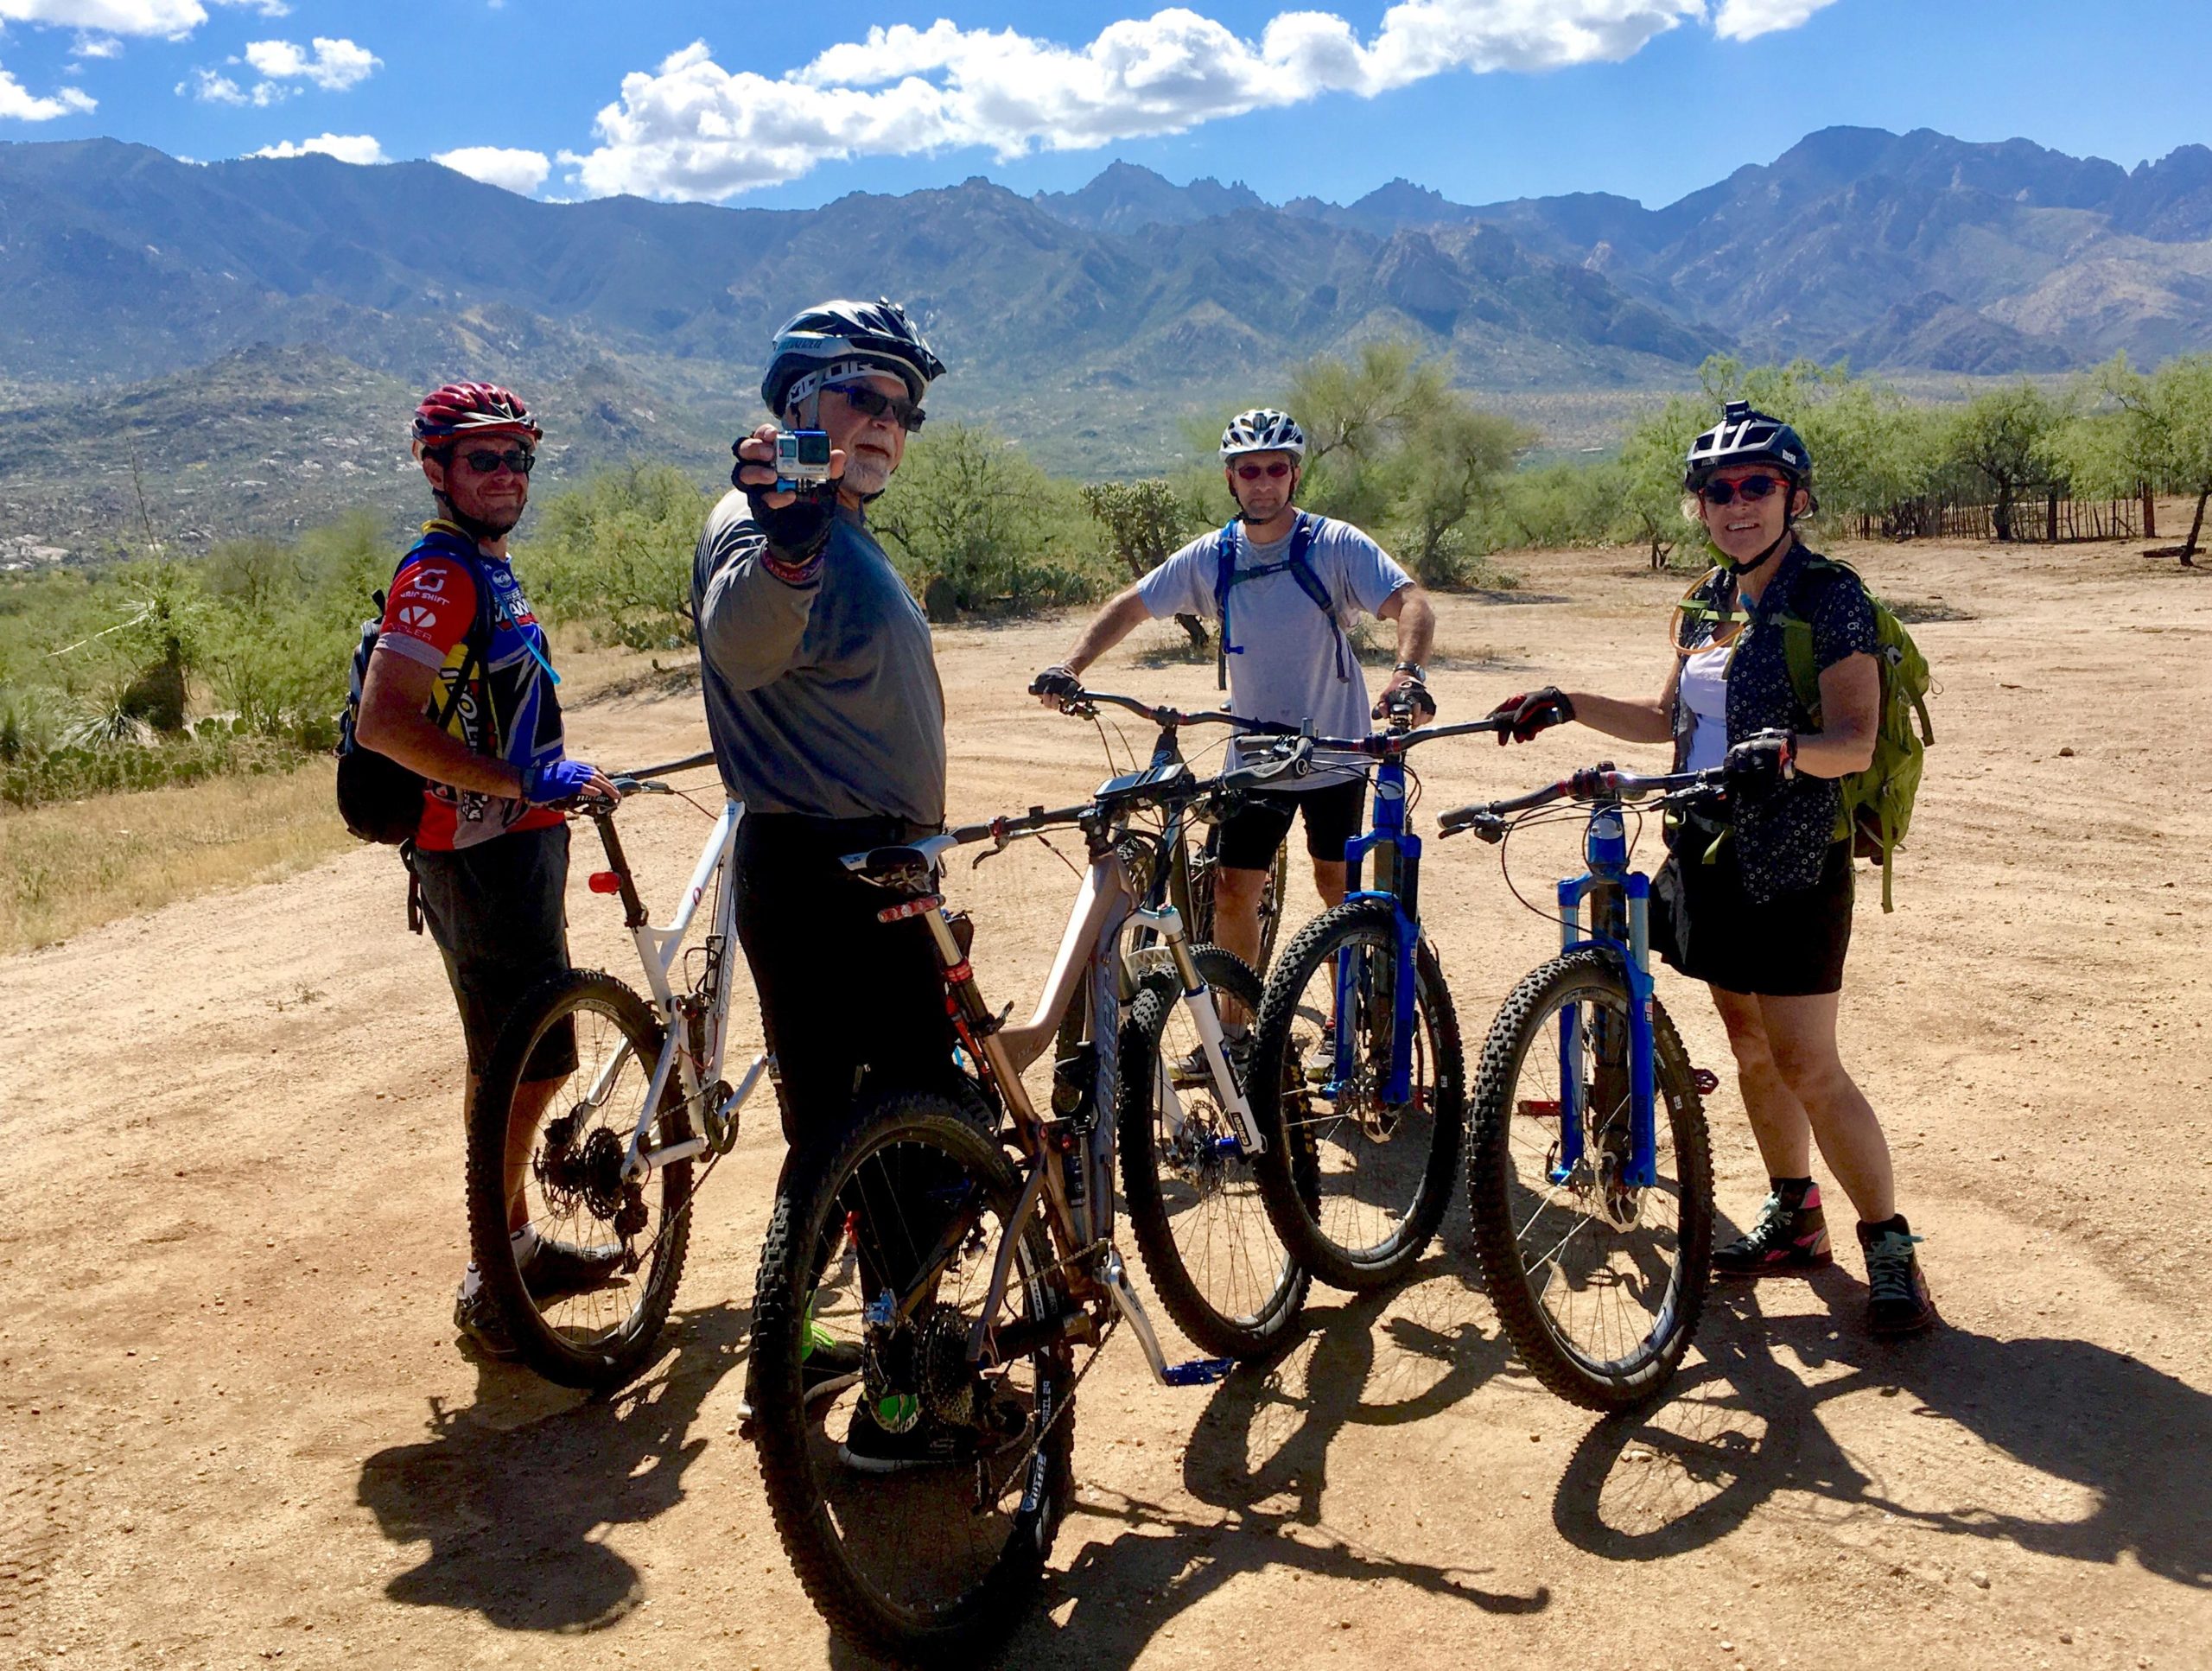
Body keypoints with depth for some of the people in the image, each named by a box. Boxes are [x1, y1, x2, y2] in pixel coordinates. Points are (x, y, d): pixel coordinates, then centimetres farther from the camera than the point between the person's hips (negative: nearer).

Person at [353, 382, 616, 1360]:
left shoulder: (488, 571, 16)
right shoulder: (440, 574, -16)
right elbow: (387, 723, -27)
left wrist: (555, 776, 28)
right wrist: (525, 782, -29)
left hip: (515, 844, 10)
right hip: (480, 855, -10)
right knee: (526, 1063, -6)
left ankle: (517, 1245, 29)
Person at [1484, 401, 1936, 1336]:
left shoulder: (1829, 596, -11)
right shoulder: (1708, 603, 10)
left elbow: (1856, 742, -19)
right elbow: (1670, 719, 21)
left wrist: (1782, 751, -38)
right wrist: (1568, 705, 11)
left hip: (1792, 863, -7)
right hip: (1713, 852, 7)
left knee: (1806, 1066, -7)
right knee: (1750, 1047, 15)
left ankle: (1891, 1249, 7)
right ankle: (1793, 1220, 30)